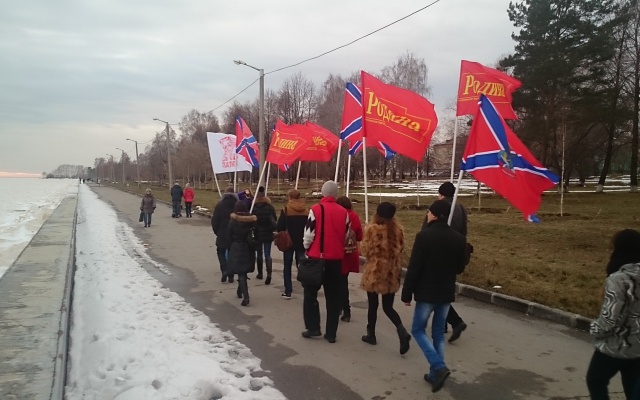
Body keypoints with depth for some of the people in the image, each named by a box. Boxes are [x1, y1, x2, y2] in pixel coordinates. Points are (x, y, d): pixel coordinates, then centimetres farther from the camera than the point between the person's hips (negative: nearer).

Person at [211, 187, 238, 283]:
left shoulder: (220, 205, -6)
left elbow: (214, 220, -6)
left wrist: (217, 232, 8)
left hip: (222, 235, -2)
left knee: (221, 252, 14)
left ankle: (224, 270, -8)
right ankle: (231, 276, 12)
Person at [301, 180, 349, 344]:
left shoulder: (315, 209, -11)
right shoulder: (343, 212, 2)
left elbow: (309, 234, -11)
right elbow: (346, 236, 9)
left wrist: (307, 248, 8)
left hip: (317, 258, -4)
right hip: (336, 259, 4)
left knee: (310, 293, 13)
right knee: (333, 297, 11)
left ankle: (313, 328, 10)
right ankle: (331, 333, 15)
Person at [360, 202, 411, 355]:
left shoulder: (371, 229, -13)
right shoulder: (398, 229, 0)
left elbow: (366, 251, -8)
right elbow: (400, 249, 10)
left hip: (374, 271, -4)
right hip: (392, 272, 4)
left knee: (373, 305, 12)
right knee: (388, 307, 11)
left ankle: (371, 335, 24)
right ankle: (402, 331, -10)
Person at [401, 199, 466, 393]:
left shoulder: (424, 236, -16)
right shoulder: (459, 238, 0)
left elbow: (414, 268, -16)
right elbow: (460, 268, 9)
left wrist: (407, 294, -8)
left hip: (427, 292, -5)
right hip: (447, 293, 5)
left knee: (418, 329, 9)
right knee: (439, 333, 16)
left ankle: (439, 367, -5)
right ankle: (435, 372, 20)